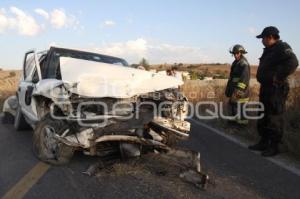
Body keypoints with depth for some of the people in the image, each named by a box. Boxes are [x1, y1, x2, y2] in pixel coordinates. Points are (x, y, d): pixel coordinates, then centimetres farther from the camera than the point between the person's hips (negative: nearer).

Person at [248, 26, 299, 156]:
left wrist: (277, 77, -24)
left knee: (274, 119, -3)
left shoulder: (282, 48, -12)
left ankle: (274, 147, 7)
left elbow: (292, 63, -28)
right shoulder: (269, 50, 18)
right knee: (263, 117, 15)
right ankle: (263, 143, 26)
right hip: (265, 88, 10)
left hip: (276, 89, -10)